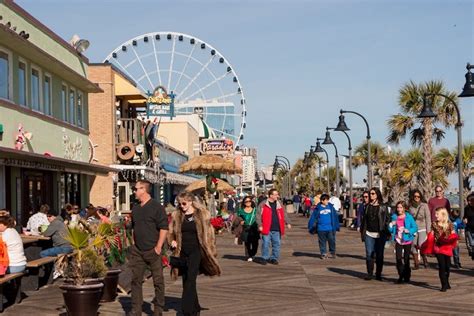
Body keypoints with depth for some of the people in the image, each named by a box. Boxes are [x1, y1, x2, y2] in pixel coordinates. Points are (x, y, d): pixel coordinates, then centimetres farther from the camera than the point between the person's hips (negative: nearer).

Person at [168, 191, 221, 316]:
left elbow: (208, 233, 1)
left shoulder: (202, 214, -3)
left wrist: (210, 251, -1)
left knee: (190, 280, -13)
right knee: (186, 281, 10)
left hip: (195, 251, -4)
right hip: (182, 252, 5)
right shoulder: (177, 215, 6)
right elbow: (171, 232, 15)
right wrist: (172, 241, -5)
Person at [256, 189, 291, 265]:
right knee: (265, 244, -2)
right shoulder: (263, 204, -2)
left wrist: (287, 223, 12)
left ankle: (274, 258, 18)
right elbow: (258, 215, -3)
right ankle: (265, 258, 12)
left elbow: (284, 214, 20)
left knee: (276, 244, 6)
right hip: (266, 229, -4)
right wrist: (260, 225, -9)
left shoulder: (279, 204, 12)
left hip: (277, 229, 4)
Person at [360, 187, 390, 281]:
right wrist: (362, 231, 10)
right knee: (369, 254, -1)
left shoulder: (383, 207, 1)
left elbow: (387, 219, 0)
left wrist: (385, 231, -8)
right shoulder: (368, 206, 11)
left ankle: (378, 274, 13)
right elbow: (364, 219, 16)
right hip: (369, 234, 3)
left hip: (380, 235, -3)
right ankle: (369, 273, 7)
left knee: (379, 255, 3)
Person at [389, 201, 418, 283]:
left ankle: (407, 277, 19)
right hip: (398, 240, 2)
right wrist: (391, 225, -12)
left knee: (406, 259, 4)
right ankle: (401, 276, 10)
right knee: (398, 258, -5)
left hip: (407, 241, -2)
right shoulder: (394, 217, 5)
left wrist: (407, 230, -21)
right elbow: (391, 230, 8)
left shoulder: (409, 217, -5)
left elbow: (415, 228, -7)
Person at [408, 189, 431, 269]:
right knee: (414, 247, -1)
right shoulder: (411, 206, 9)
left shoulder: (424, 205, 2)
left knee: (421, 245, -16)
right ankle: (416, 264, 9)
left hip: (422, 229, -3)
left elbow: (428, 218, 0)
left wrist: (428, 230, -5)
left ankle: (425, 259, 7)